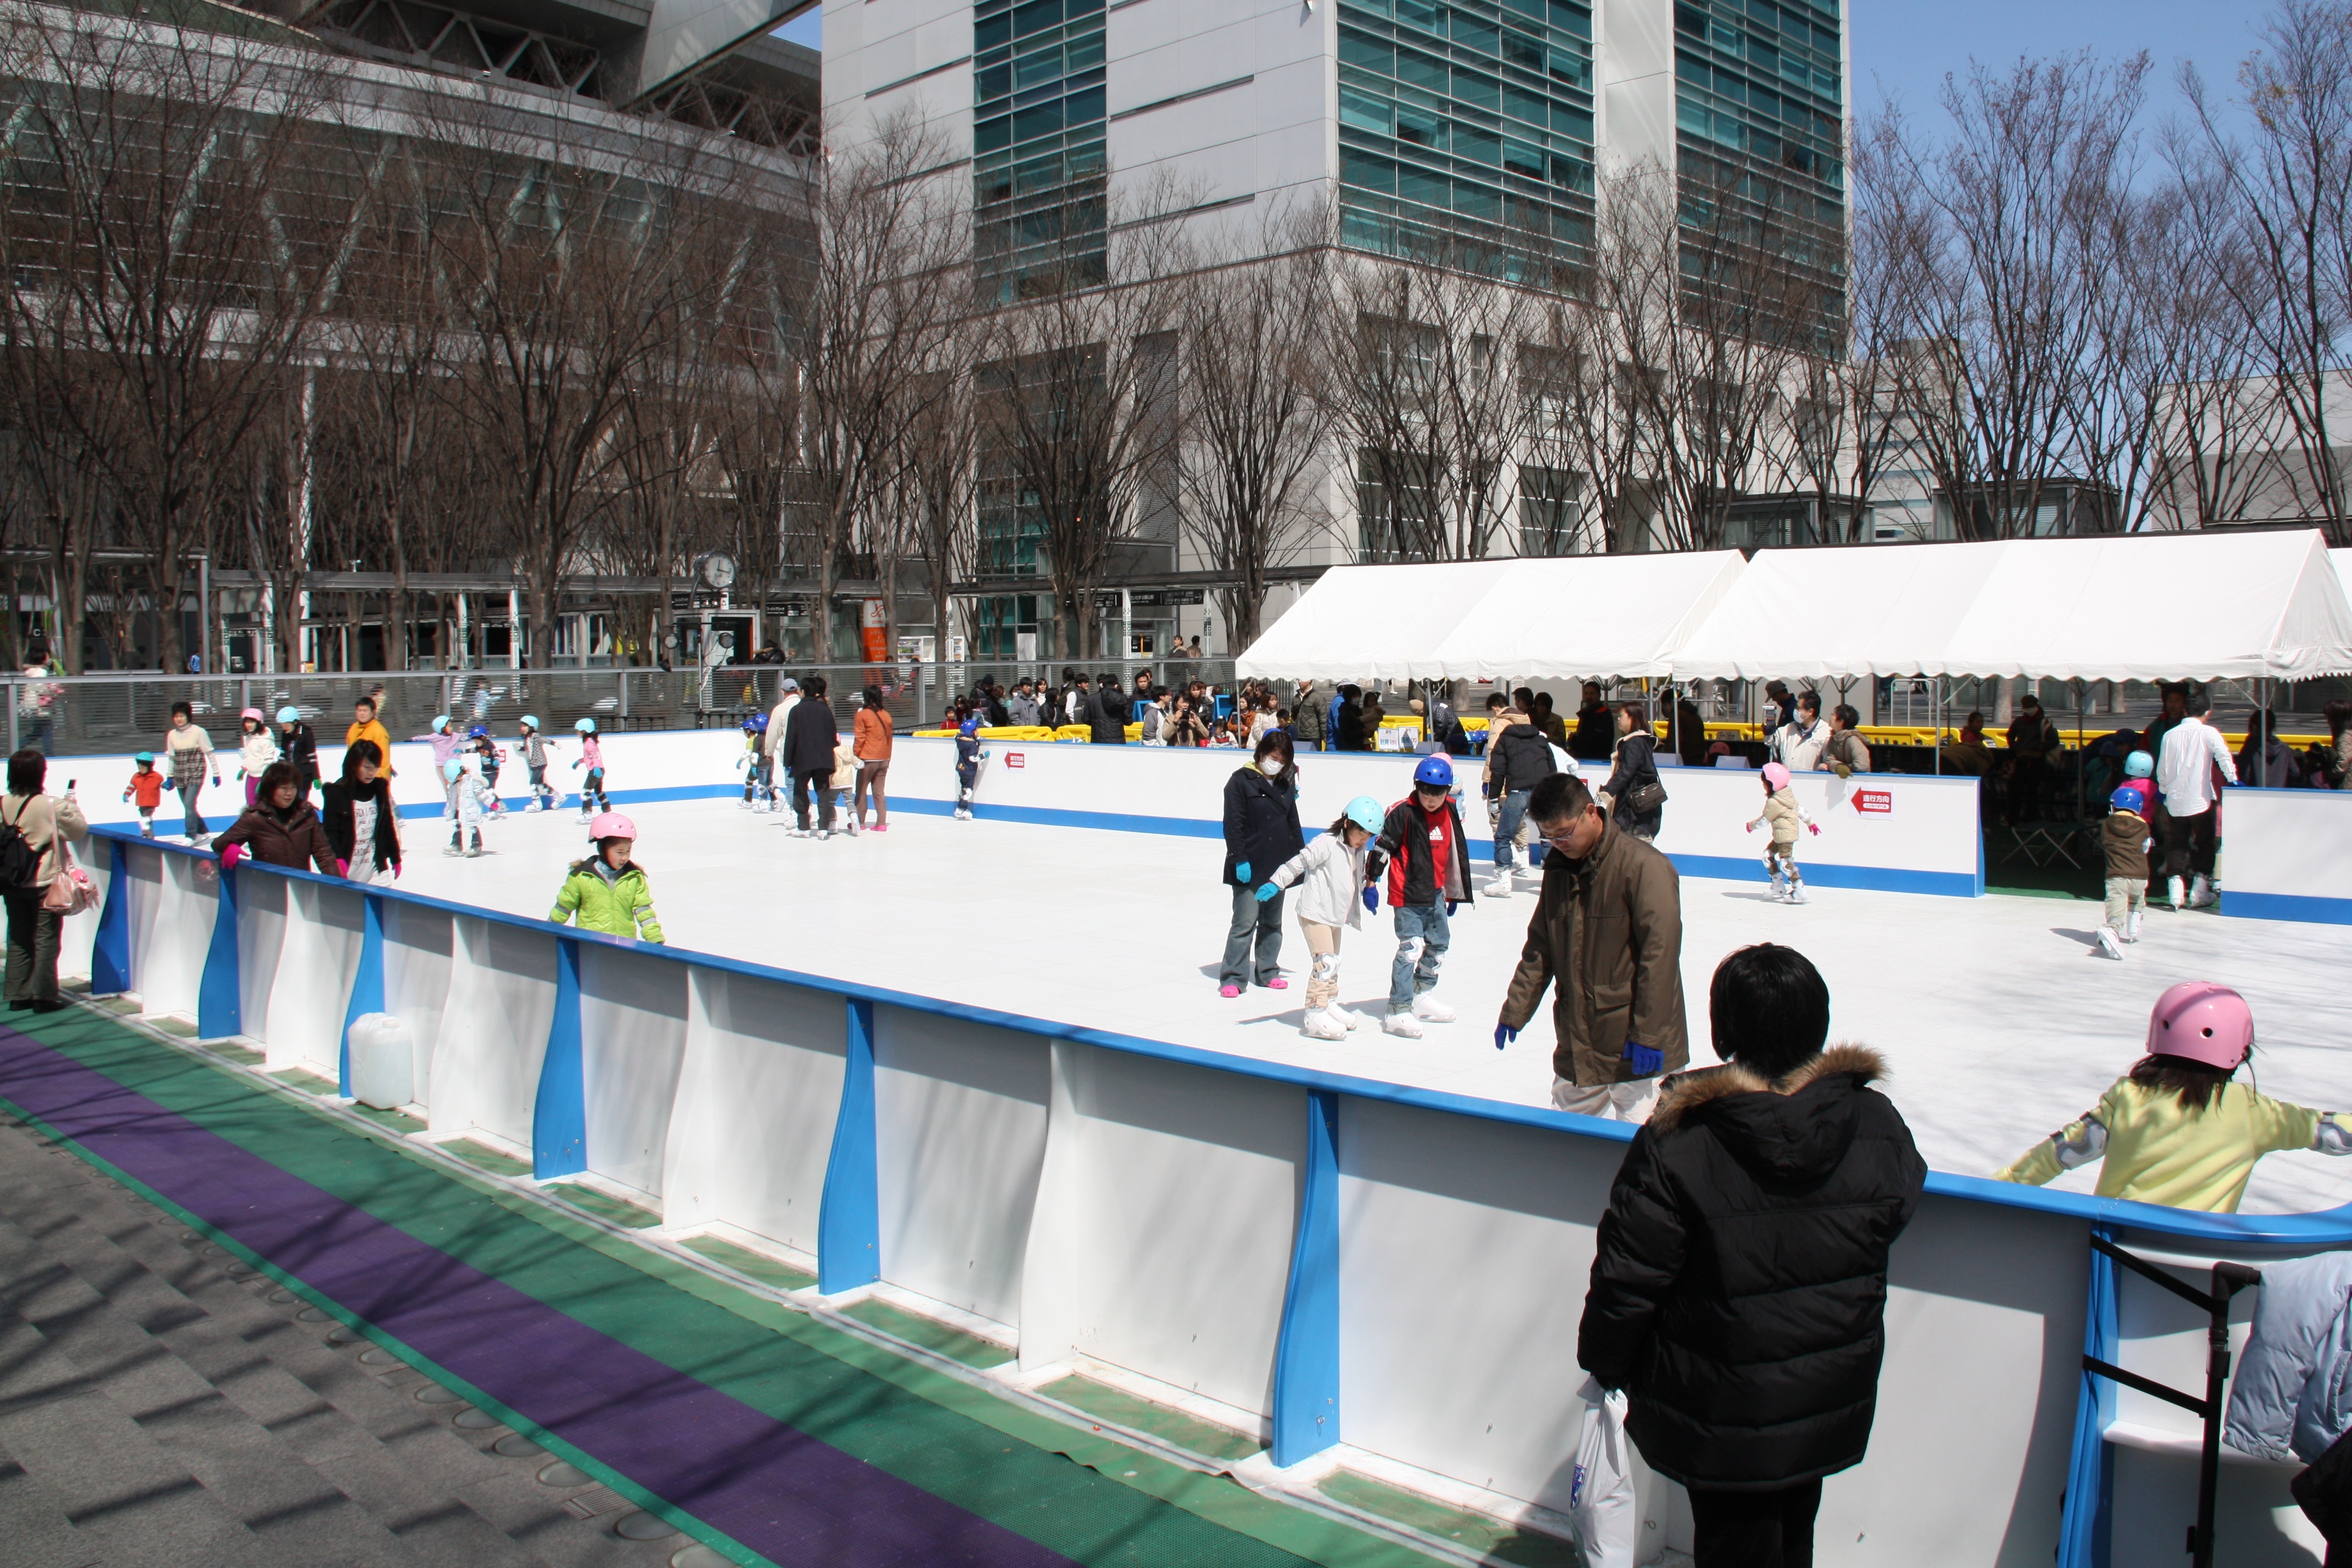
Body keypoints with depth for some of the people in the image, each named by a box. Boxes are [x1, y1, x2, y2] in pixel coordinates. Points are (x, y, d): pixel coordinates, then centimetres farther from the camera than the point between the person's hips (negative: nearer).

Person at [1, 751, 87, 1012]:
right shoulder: (53, 805, -17)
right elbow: (78, 831, -6)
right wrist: (72, 803, 6)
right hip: (45, 882, -4)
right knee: (46, 939, 4)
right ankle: (44, 996, 5)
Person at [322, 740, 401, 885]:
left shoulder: (380, 789, 7)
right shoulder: (336, 793, -7)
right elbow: (330, 832, -9)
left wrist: (395, 858, 19)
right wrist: (338, 860, -22)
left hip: (377, 869, 4)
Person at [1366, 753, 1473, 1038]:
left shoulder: (1450, 815, 5)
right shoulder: (1403, 812, -14)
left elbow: (1457, 853, 17)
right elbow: (1381, 846, -11)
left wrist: (1455, 893, 21)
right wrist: (1371, 884, -12)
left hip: (1435, 893, 7)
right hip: (1408, 895, -7)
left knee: (1440, 944, 17)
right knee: (1410, 948, -12)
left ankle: (1422, 996, 35)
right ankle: (1398, 1011, -8)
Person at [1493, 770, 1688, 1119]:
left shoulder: (1645, 867, -16)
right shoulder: (1559, 867, 9)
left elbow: (1660, 953, -18)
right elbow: (1540, 949, 17)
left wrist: (1648, 1035, -18)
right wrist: (1514, 1011, 15)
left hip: (1633, 1049, -7)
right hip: (1576, 1044, 7)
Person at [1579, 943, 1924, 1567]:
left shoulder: (1676, 1146, -25)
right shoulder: (1878, 1125, -14)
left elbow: (1627, 1279, -18)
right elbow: (1898, 1210, 7)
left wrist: (1603, 1364, 0)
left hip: (1724, 1416, -4)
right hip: (1832, 1404, 4)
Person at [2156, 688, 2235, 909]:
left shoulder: (2170, 734, 4)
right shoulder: (2208, 733, -6)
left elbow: (2162, 768, 9)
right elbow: (2224, 756, -18)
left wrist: (2163, 790, 22)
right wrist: (2233, 779, -8)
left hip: (2175, 800, 3)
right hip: (2200, 800, -3)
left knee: (2176, 845, 9)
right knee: (2205, 843, 10)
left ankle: (2176, 891, 0)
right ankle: (2200, 892, 8)